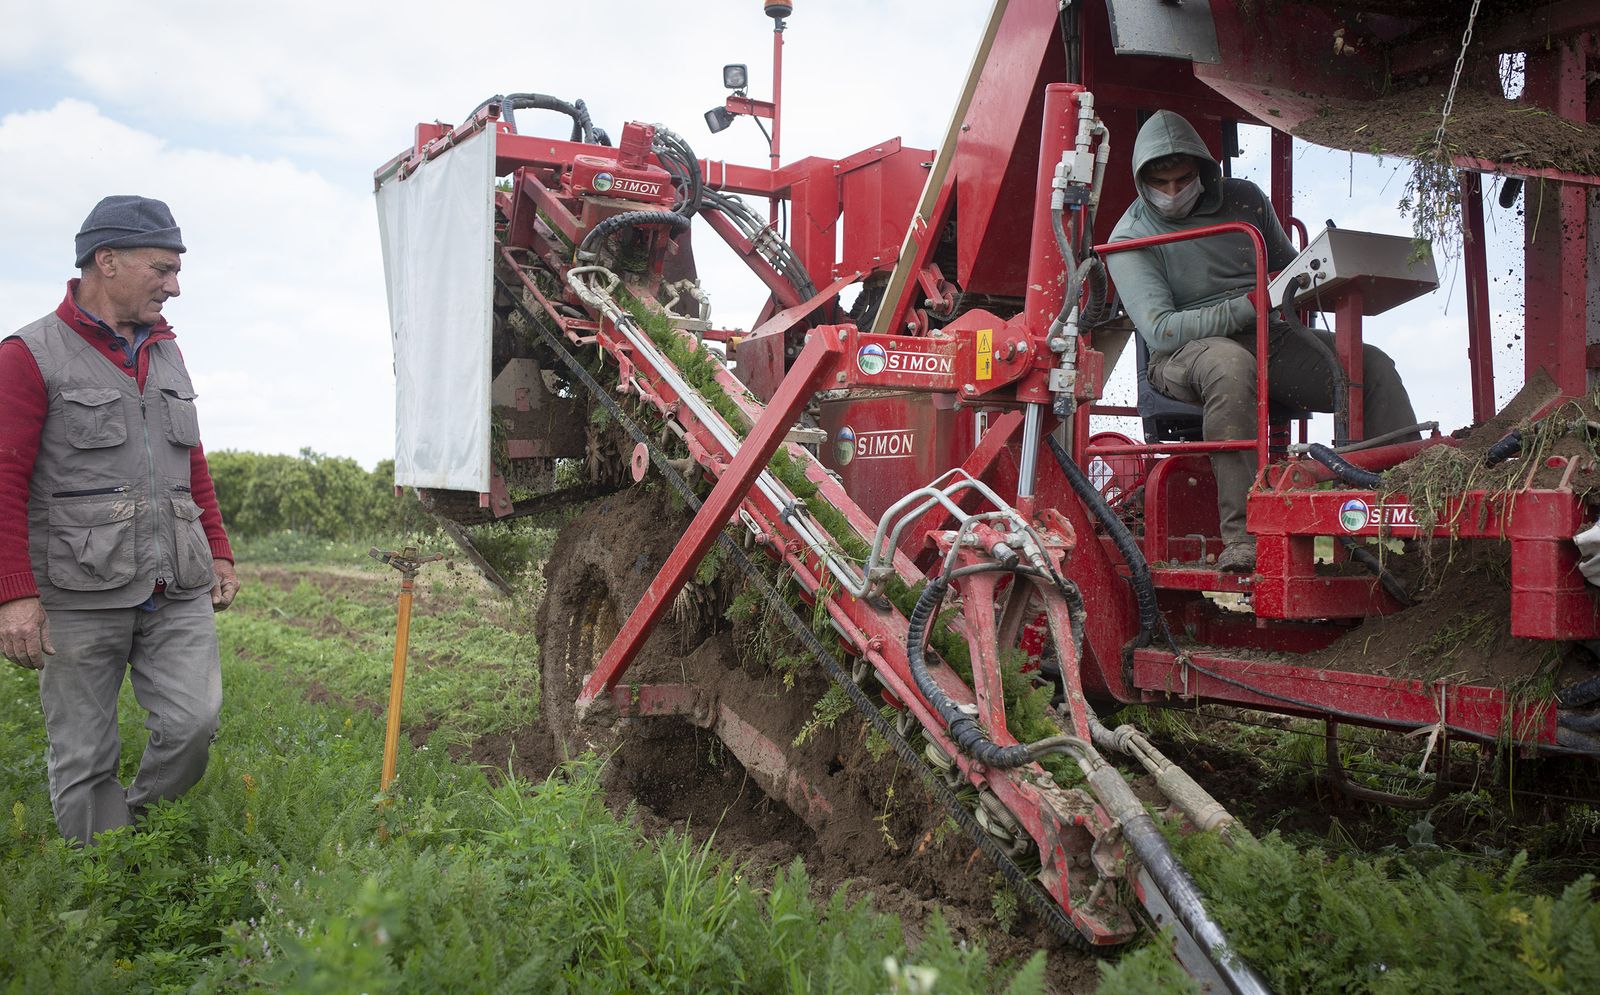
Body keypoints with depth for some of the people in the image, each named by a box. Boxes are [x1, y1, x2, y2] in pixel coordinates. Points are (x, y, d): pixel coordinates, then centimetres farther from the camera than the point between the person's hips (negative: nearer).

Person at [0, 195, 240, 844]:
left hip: (178, 594, 5)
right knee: (84, 759, 4)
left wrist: (219, 553, 18)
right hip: (80, 596, -5)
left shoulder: (165, 354, 16)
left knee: (195, 723, -4)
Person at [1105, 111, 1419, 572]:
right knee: (1230, 364, -41)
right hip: (1187, 352, -6)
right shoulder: (1130, 238, -4)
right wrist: (1249, 306, -23)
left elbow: (1288, 265, 24)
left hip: (1271, 340, 6)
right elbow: (1160, 330, -16)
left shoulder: (1243, 198, 12)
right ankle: (1242, 537, -44)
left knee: (1372, 365, -14)